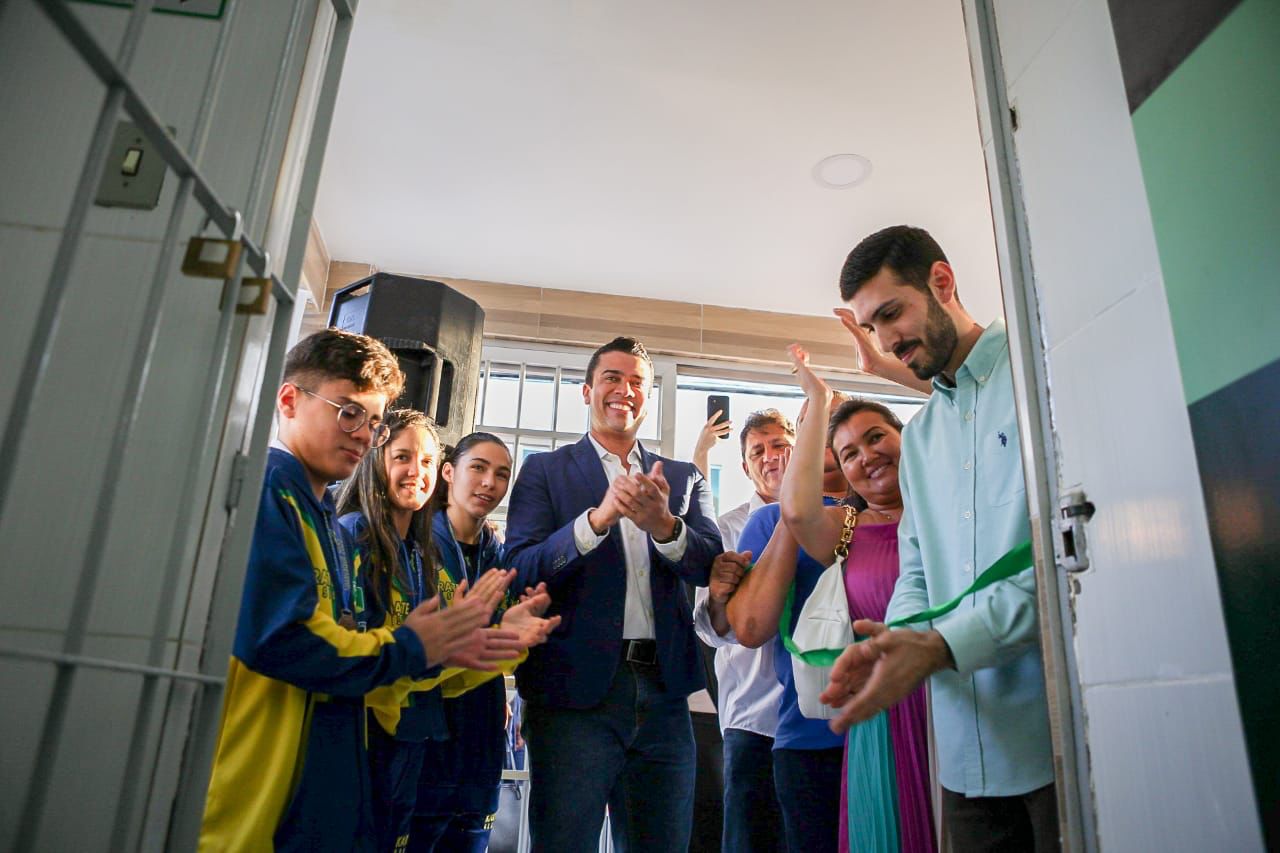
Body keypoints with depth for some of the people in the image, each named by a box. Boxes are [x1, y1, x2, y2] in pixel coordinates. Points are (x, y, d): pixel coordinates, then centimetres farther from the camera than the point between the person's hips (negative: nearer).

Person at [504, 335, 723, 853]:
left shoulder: (684, 479, 13)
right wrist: (597, 518, -23)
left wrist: (664, 524, -22)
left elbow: (711, 568, -1)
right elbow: (520, 570, -8)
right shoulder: (545, 471, 4)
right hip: (575, 688, -3)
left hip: (663, 692, 3)